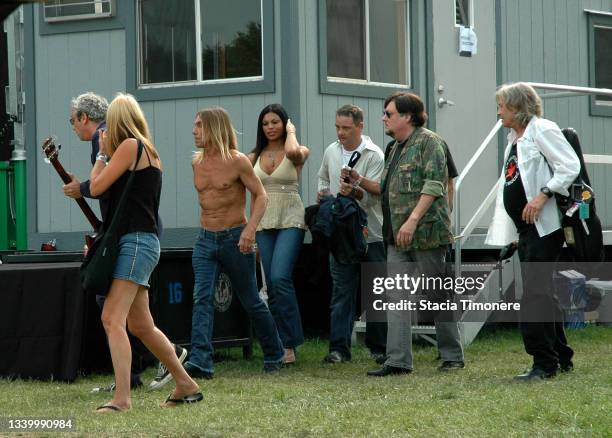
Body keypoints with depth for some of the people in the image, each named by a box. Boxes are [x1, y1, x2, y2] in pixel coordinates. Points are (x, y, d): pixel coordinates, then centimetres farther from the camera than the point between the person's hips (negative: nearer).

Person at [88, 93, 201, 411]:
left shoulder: (130, 146, -9)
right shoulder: (149, 152, 18)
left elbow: (96, 187, -9)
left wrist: (102, 153, 4)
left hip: (136, 241, -10)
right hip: (141, 241, 10)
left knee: (112, 319, -17)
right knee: (141, 326, 17)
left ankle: (122, 398, -25)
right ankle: (186, 386, 25)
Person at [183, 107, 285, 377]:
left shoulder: (237, 161, -11)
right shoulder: (197, 162, 7)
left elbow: (260, 195, -10)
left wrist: (250, 229, -22)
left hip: (235, 240, -5)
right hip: (205, 240, 5)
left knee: (251, 302, 8)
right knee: (202, 299, -13)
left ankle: (274, 355, 27)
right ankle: (200, 362, -23)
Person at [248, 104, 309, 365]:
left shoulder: (298, 153, 0)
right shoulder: (254, 157, 12)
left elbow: (294, 152, -26)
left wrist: (291, 132, -6)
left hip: (290, 220, -5)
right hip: (264, 222, 5)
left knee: (280, 278, -20)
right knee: (272, 284, 4)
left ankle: (289, 343, -15)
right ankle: (282, 345, 9)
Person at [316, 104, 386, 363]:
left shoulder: (374, 156, -10)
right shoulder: (331, 151, 8)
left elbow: (374, 194, -19)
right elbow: (323, 178, 27)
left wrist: (355, 192, -36)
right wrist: (323, 192, 8)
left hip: (371, 233, -4)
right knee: (341, 291, -1)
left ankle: (378, 346, 14)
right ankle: (339, 347, -4)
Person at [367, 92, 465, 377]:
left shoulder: (429, 142, -7)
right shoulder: (395, 148, 20)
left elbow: (434, 184, -17)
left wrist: (413, 220, -24)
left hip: (425, 234, -8)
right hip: (397, 236, 8)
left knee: (436, 295, 1)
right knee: (396, 297, 0)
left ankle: (453, 356, 13)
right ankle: (398, 361, -2)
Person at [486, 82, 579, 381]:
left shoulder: (542, 130, -8)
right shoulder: (514, 139, 19)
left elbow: (570, 166, -16)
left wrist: (543, 196, -23)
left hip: (544, 226, -10)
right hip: (525, 228, 10)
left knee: (535, 293, -13)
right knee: (541, 294, 12)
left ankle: (544, 362, -10)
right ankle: (561, 358, 20)